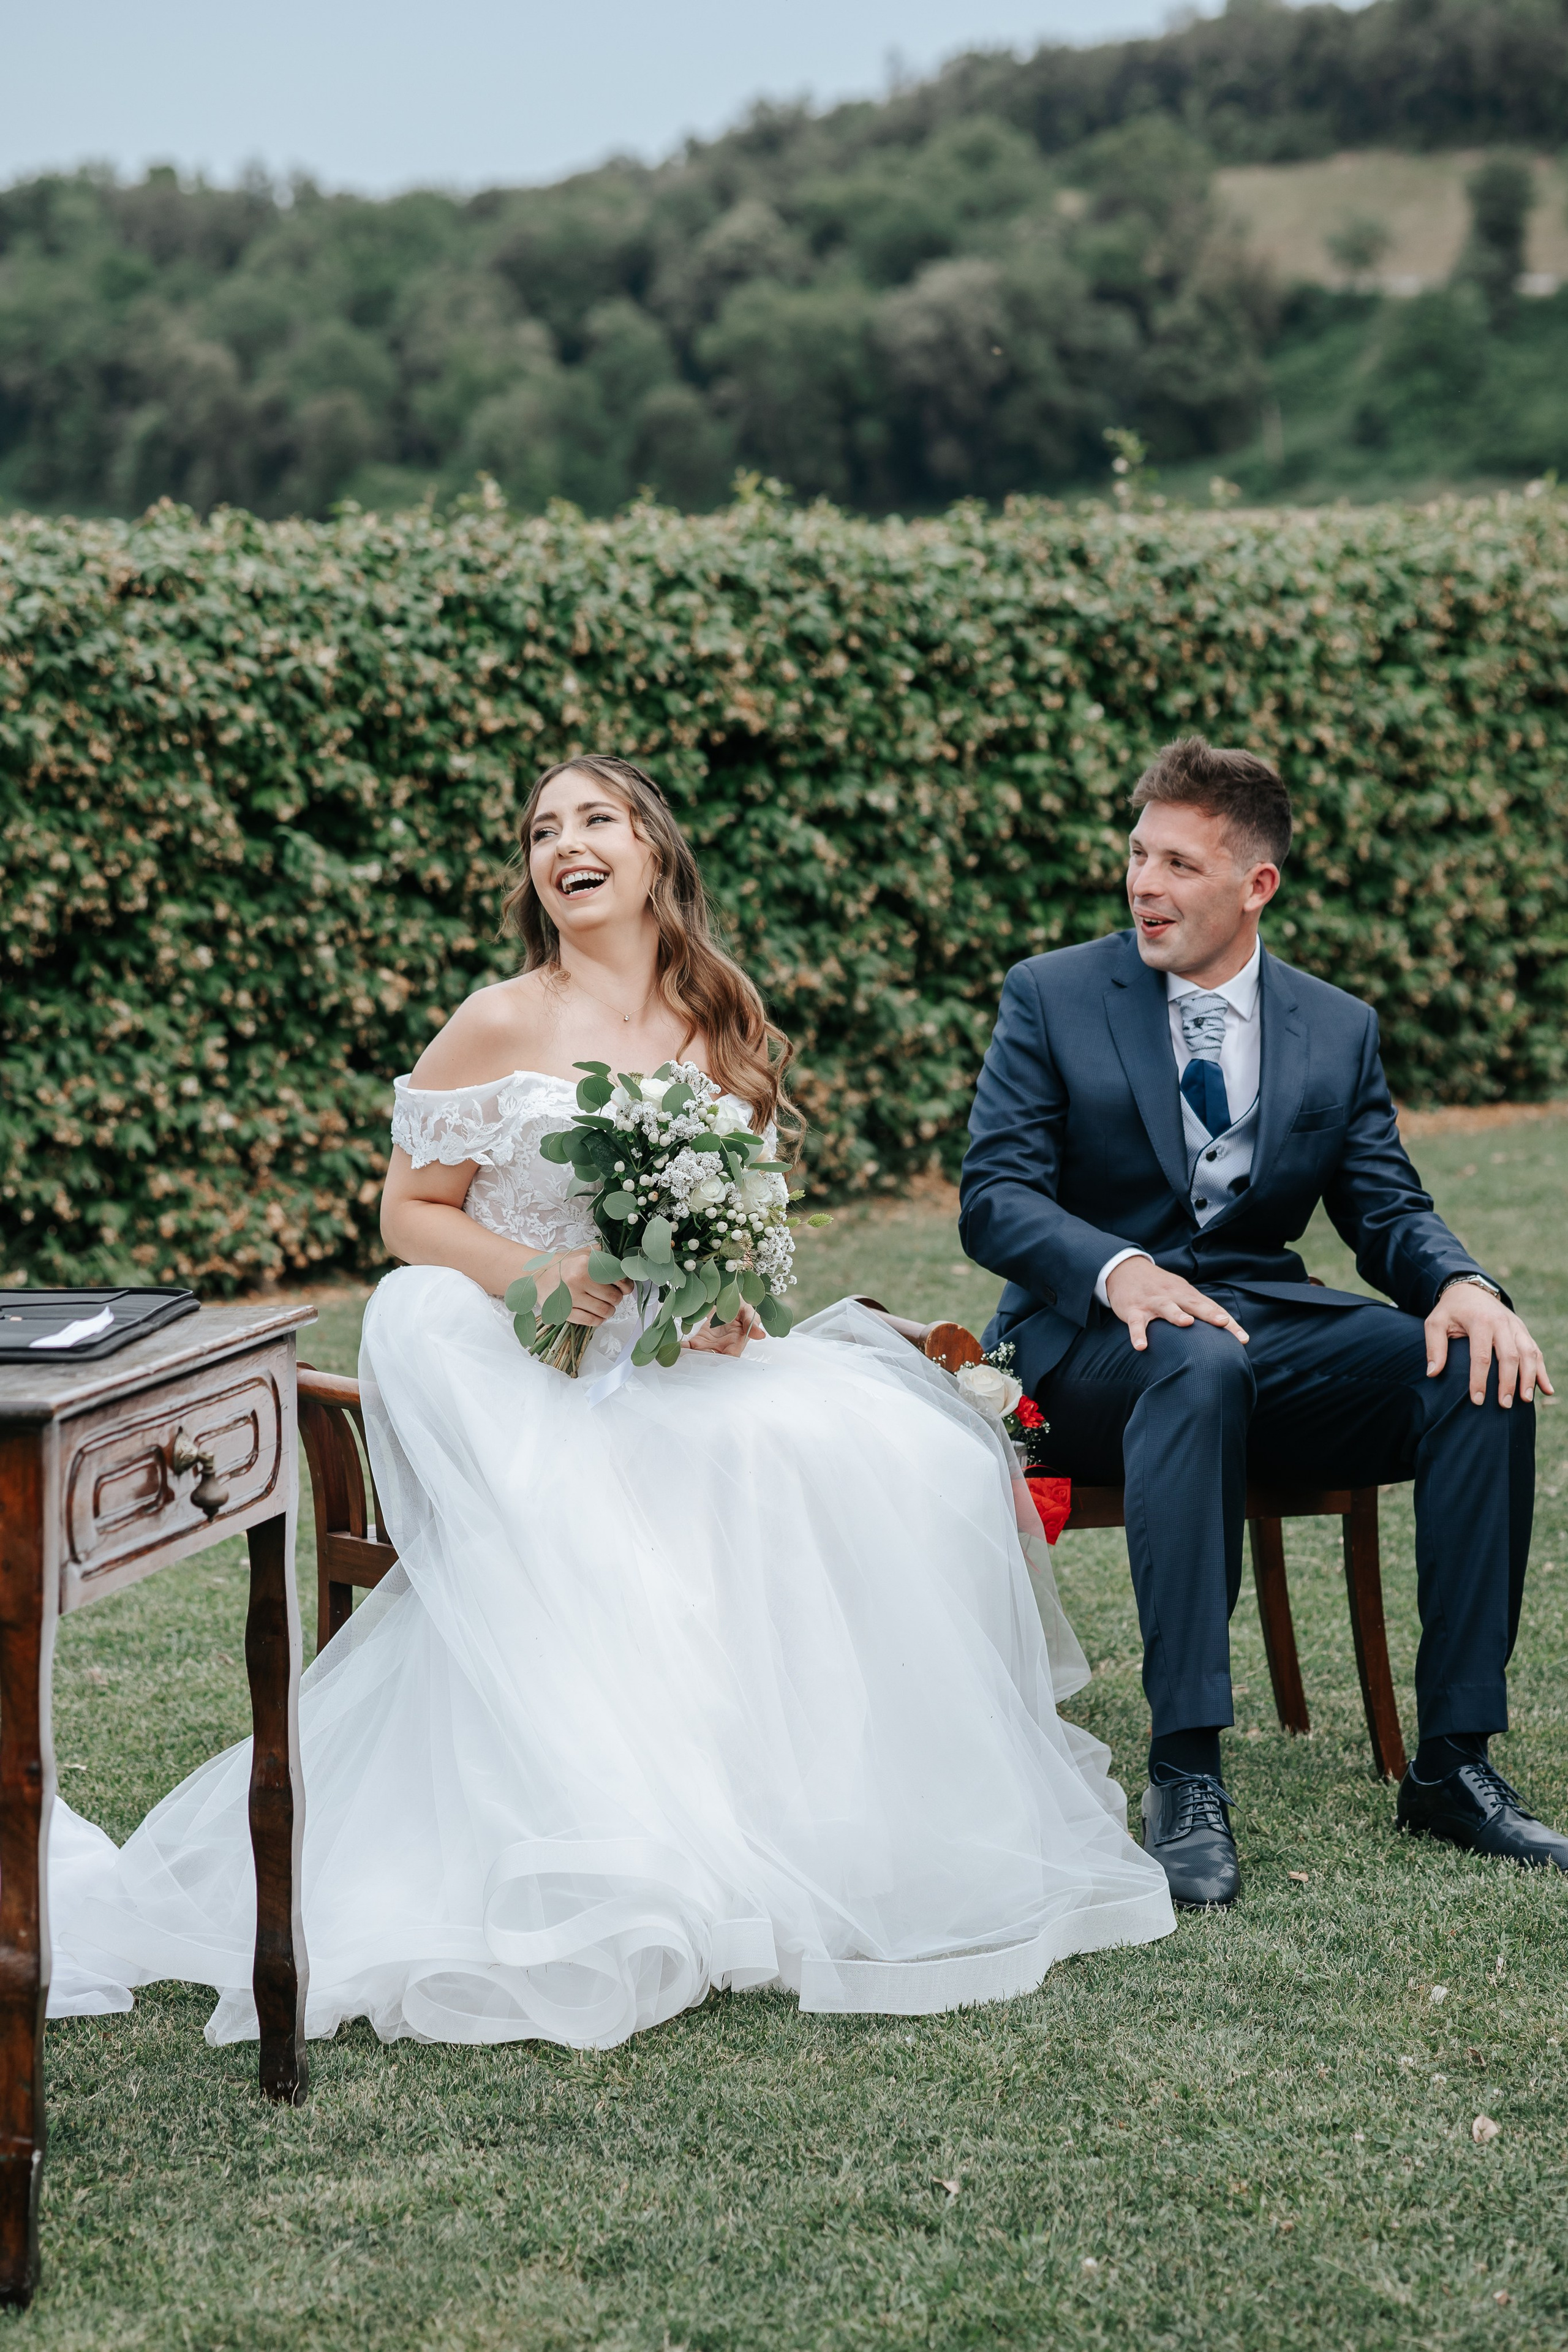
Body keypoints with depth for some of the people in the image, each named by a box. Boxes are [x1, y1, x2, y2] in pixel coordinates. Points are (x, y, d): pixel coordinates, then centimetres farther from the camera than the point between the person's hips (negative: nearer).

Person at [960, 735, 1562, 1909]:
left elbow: (1390, 1212, 9)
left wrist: (1463, 1283, -16)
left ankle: (1455, 1758, -19)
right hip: (1100, 1344, -3)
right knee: (1199, 1365, -40)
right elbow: (994, 1195, -5)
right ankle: (1185, 1776, -39)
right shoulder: (1052, 996, 3)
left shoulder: (1340, 1028, 12)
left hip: (1271, 1322, 4)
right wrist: (1119, 1269, -26)